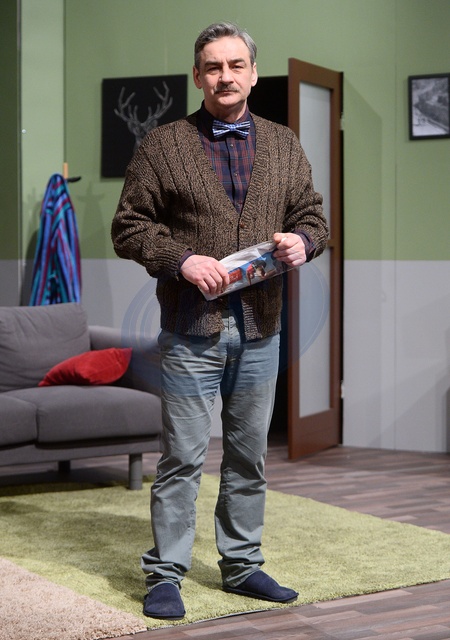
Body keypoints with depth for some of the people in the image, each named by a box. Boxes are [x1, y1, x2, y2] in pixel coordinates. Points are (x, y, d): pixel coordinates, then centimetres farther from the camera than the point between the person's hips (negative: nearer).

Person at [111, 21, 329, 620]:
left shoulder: (284, 145, 11)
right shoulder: (161, 145, -1)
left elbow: (312, 213, 16)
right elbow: (128, 227, -2)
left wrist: (302, 240, -7)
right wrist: (181, 260, -17)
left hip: (261, 329, 4)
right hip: (191, 329, -4)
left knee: (249, 457, 13)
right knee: (183, 458, -1)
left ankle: (242, 566, 26)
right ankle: (165, 575, 10)